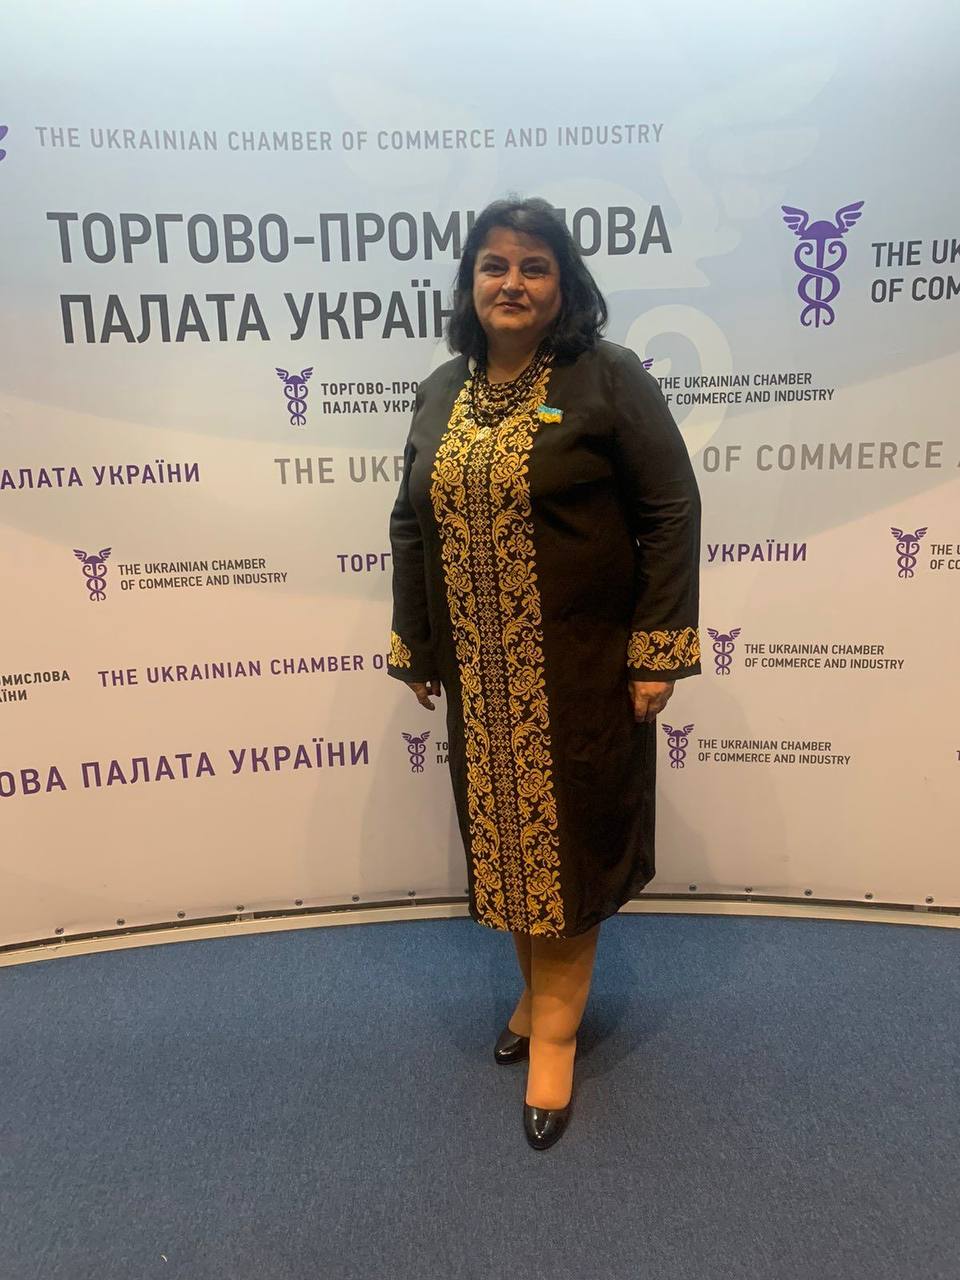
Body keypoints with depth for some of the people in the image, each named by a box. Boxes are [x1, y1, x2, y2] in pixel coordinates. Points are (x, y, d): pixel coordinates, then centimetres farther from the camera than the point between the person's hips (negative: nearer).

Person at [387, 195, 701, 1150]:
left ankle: (554, 1027, 24)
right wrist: (413, 650, 11)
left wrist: (657, 650, -14)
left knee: (565, 838, 5)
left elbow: (670, 515, -9)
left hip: (580, 667, -5)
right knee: (506, 837, 15)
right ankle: (542, 991, 37)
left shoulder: (609, 379, -7)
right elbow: (411, 526, 12)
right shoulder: (440, 393, 9)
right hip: (481, 672, 5)